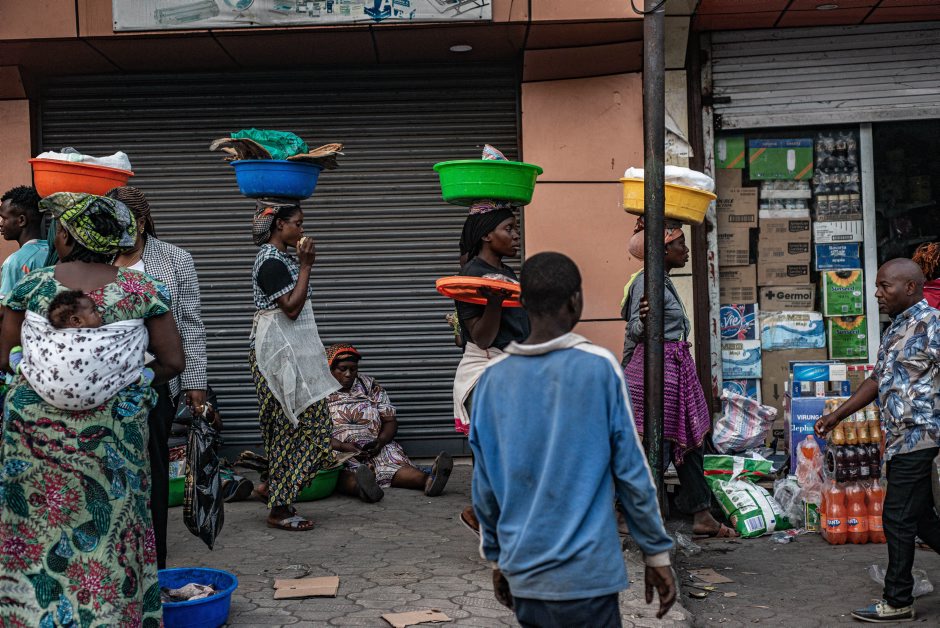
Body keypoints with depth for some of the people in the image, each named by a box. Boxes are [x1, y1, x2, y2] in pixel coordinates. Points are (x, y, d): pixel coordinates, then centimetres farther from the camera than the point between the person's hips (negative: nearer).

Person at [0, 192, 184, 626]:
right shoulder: (142, 291, -7)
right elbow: (173, 362, -5)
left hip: (36, 429, 1)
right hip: (111, 434, 0)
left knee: (36, 530, 14)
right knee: (109, 532, 12)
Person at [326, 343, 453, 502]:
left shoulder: (369, 385, 18)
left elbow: (390, 421, 15)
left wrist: (380, 441, -7)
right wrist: (341, 446, -20)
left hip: (372, 449, 4)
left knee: (393, 458, -29)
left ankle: (427, 480, -57)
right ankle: (360, 487, -71)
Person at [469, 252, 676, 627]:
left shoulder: (492, 378, 2)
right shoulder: (599, 367, -9)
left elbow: (484, 485, 8)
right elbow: (631, 471, -7)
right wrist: (657, 552, 3)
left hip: (521, 574, 5)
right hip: (585, 574, -4)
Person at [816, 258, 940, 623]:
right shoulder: (894, 330, 15)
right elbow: (877, 380, 21)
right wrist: (836, 416, 18)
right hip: (900, 439, 9)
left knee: (899, 519, -3)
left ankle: (898, 603, 7)